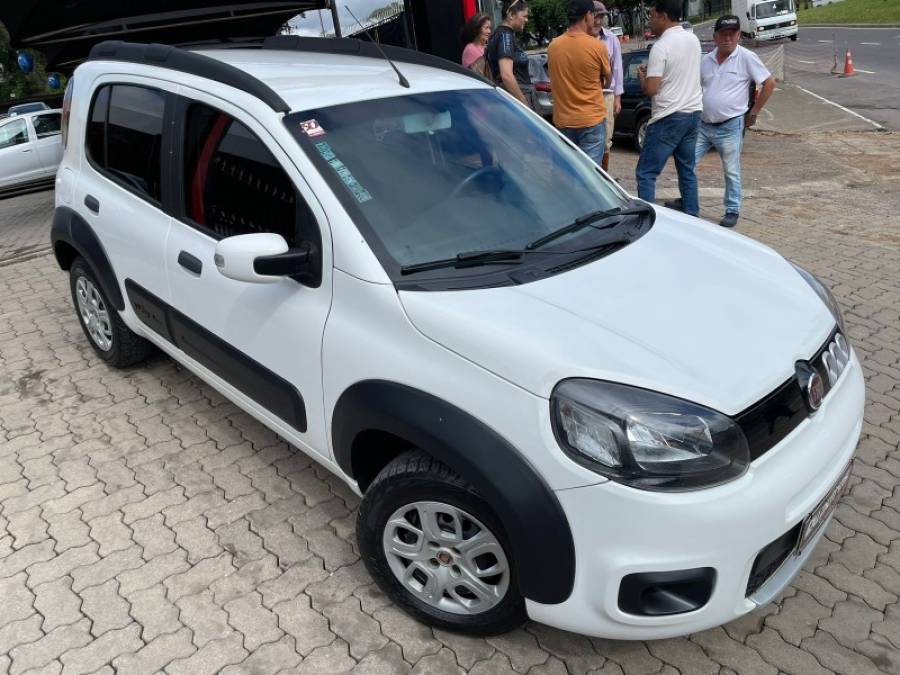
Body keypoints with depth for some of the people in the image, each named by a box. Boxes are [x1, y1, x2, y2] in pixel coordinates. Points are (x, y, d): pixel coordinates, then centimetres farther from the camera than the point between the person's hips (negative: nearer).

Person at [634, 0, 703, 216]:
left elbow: (651, 89, -17)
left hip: (669, 118, -8)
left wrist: (641, 75, 2)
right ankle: (692, 216, 17)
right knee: (687, 171, 14)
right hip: (693, 113, 8)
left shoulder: (661, 47, -15)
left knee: (645, 173, -4)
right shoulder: (693, 39, 10)